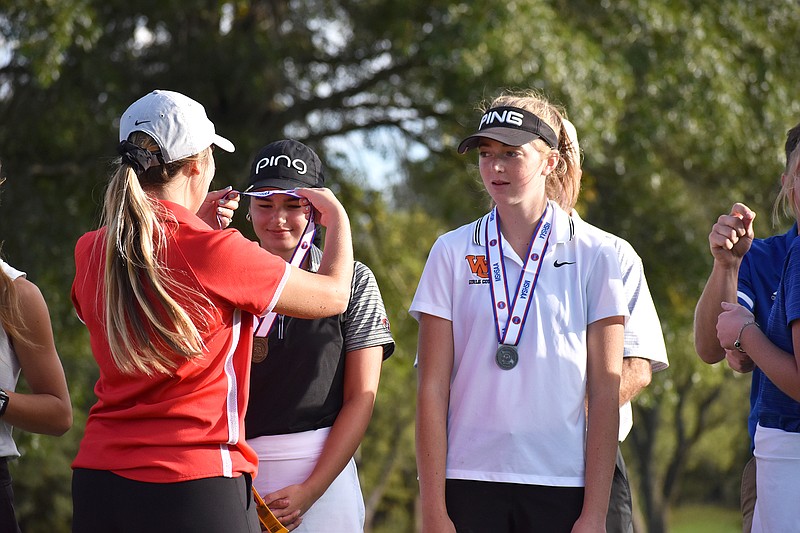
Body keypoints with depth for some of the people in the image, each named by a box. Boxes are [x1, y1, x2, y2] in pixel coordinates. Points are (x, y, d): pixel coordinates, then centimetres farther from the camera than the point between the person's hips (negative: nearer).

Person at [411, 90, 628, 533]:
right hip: (470, 482, 1)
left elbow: (605, 393, 1)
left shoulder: (594, 254, 3)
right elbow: (432, 388, 3)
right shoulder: (452, 252, 6)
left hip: (562, 484, -1)